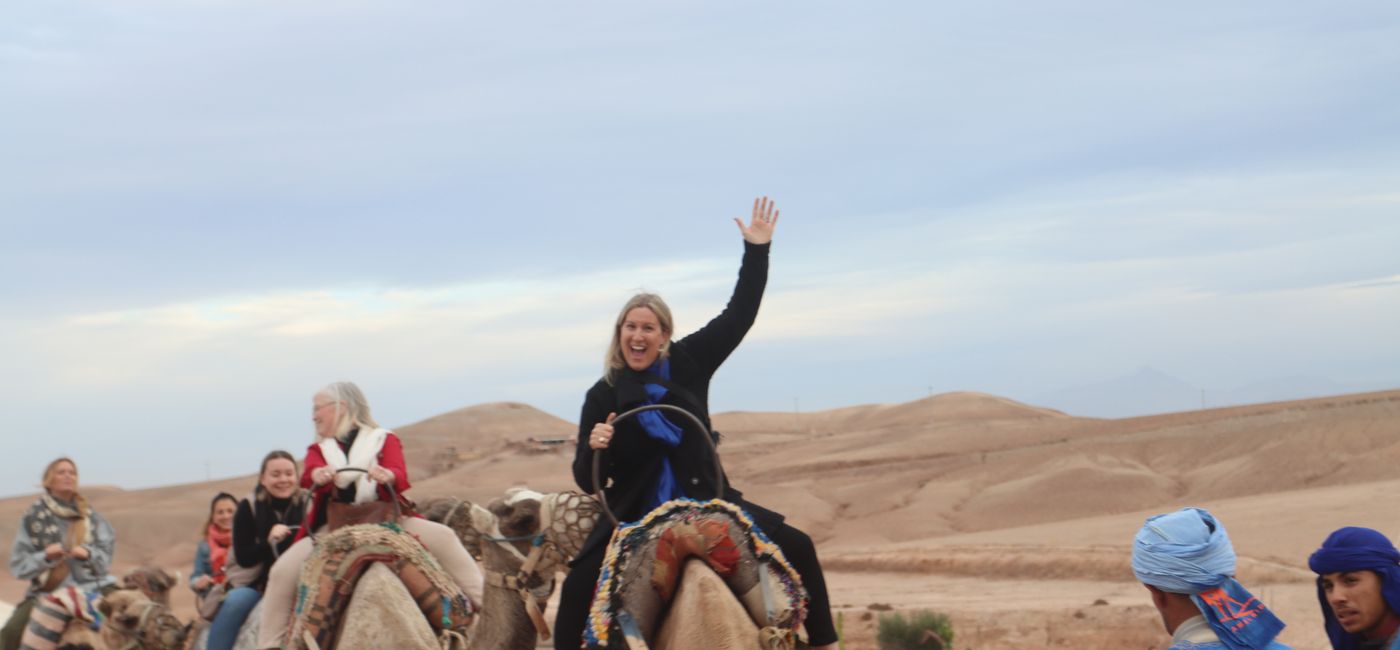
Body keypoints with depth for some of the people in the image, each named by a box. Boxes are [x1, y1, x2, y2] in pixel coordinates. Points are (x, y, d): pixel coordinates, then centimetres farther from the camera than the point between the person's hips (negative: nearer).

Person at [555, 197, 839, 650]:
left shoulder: (687, 364, 2)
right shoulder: (602, 397, -2)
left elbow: (738, 315, 3)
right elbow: (588, 481, -1)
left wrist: (757, 250, -3)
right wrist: (593, 446, -23)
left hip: (707, 500, 2)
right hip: (635, 515, -2)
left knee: (797, 547, -7)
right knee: (579, 585, -24)